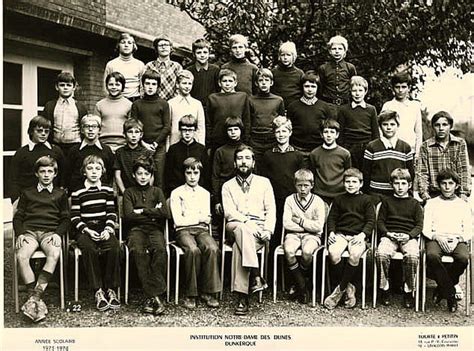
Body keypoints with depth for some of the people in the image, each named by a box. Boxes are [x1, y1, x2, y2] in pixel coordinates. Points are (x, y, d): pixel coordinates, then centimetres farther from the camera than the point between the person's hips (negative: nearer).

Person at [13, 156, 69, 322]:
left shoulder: (60, 194, 21)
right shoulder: (27, 193, 23)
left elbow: (65, 219, 14)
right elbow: (18, 217, 17)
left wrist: (58, 234, -6)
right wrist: (20, 233, -3)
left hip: (50, 232, -1)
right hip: (29, 231, 1)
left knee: (54, 254, -35)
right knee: (21, 256, -32)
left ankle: (34, 297, -36)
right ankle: (37, 300, -30)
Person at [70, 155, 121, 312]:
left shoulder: (108, 190, 13)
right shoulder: (77, 193, 6)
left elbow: (112, 214, 8)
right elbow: (75, 218, 3)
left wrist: (108, 229, -10)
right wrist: (88, 230, -13)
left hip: (104, 228, 2)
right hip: (85, 230, -1)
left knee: (114, 247, -31)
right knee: (89, 249, -35)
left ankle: (111, 289, -22)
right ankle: (98, 291, -27)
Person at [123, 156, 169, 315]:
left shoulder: (157, 191, 19)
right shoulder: (129, 192, 17)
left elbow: (165, 213, 2)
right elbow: (128, 216, 0)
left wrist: (143, 211, 0)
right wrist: (153, 212, 1)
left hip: (155, 229, 1)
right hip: (136, 229, -1)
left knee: (160, 249, -33)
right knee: (138, 251, -34)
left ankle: (151, 296, -29)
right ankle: (155, 296, -32)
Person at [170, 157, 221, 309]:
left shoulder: (205, 193, 20)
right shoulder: (177, 193, 8)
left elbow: (207, 219, 13)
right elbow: (178, 221, -2)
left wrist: (188, 218, -1)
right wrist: (199, 218, 0)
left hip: (201, 230, 3)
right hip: (183, 230, -3)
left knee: (212, 249, -31)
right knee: (193, 250, -36)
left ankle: (208, 292, -23)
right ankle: (190, 294, -24)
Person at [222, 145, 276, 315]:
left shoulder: (264, 182, 17)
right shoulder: (228, 186, 16)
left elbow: (271, 210, 8)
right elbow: (229, 212, 1)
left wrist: (268, 230, -10)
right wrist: (248, 223, -16)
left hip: (259, 229, 0)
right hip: (235, 226, 0)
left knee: (238, 247, -32)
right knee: (241, 228, -38)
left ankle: (242, 297, -34)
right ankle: (255, 276, -43)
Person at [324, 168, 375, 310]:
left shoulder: (366, 200, 10)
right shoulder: (339, 199, 18)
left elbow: (371, 220, 4)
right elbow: (332, 218, 16)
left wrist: (362, 235, -12)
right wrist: (331, 232, -2)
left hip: (358, 236, -2)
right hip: (340, 234, 2)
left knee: (355, 255, -33)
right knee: (333, 253, -30)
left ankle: (340, 289, -18)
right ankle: (348, 287, -12)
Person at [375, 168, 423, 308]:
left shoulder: (415, 204, 14)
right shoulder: (387, 201, 16)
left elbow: (419, 225, 8)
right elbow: (380, 221, 11)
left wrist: (409, 235, -11)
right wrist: (388, 233, -8)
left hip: (409, 237, 0)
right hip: (389, 236, 1)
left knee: (413, 256, -33)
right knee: (381, 254, -32)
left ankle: (409, 290, -15)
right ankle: (384, 288, -14)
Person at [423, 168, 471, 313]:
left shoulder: (463, 205, 19)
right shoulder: (431, 203, 18)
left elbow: (469, 231, 11)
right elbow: (426, 228, 9)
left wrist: (457, 240, -10)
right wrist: (437, 237, -12)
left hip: (457, 240, 1)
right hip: (436, 239, 0)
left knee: (463, 258, -34)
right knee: (432, 255, -36)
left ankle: (441, 289, -11)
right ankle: (451, 292, -21)